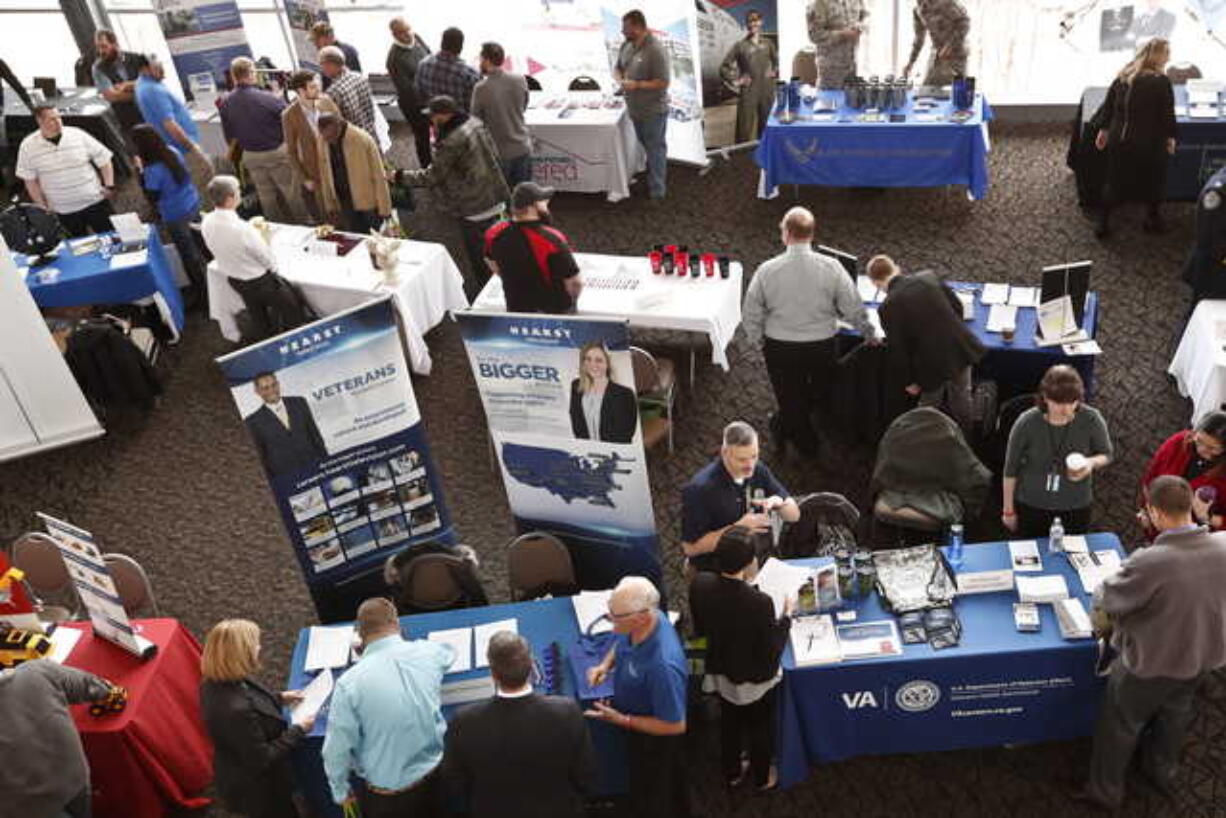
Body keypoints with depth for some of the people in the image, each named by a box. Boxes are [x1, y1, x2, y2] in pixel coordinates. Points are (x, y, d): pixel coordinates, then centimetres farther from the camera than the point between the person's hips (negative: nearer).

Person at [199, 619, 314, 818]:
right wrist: (298, 730, -21)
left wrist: (280, 698, 3)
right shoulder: (237, 711, -41)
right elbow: (262, 759, -30)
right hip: (257, 790, -8)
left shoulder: (217, 683, -14)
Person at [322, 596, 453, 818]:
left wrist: (340, 791, 6)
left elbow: (337, 749, -14)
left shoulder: (349, 683, -22)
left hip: (387, 798, -3)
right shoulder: (427, 653, -12)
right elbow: (449, 650, 14)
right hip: (436, 778, 3)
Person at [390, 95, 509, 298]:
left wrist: (399, 176, -6)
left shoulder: (451, 143, -26)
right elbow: (494, 153, 12)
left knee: (480, 261, 4)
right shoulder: (475, 123, 1)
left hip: (474, 210, -9)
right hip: (495, 200, 9)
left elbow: (431, 177, -17)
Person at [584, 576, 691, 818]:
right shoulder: (637, 625, -23)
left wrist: (621, 720, -28)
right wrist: (606, 664, -14)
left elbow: (675, 725, -32)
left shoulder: (662, 666, -45)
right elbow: (620, 643, 4)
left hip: (656, 736, -7)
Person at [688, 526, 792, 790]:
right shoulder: (760, 603, -39)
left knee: (729, 723, 31)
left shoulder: (700, 585, -24)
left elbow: (699, 628, -5)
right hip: (756, 680, -4)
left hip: (721, 673, 4)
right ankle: (761, 777, 51)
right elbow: (772, 651, -23)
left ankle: (732, 773, 54)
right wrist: (786, 616, -12)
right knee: (760, 728, 26)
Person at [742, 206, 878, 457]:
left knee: (791, 401, 21)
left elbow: (751, 316, -6)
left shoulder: (766, 270, -16)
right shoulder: (830, 268, -15)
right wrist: (870, 334, 13)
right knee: (820, 396, 30)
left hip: (780, 349, 0)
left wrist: (762, 338, 14)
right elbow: (853, 309, -6)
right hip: (823, 347, 0)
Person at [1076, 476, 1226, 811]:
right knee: (1176, 712, 32)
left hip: (1150, 662, -5)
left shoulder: (1149, 563, -38)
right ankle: (1162, 772, 57)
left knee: (1121, 724, 19)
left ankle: (1105, 791, 38)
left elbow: (1103, 599, -22)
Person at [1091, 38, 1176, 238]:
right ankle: (1153, 219, 30)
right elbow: (1168, 114, -10)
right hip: (1149, 144, -4)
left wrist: (1103, 129, 16)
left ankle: (1103, 224, 18)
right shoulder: (1161, 82, -15)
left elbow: (1108, 105, 5)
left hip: (1118, 140, 4)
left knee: (1115, 182, 16)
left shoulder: (1123, 78, -1)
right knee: (1153, 181, 17)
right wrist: (1170, 137, 3)